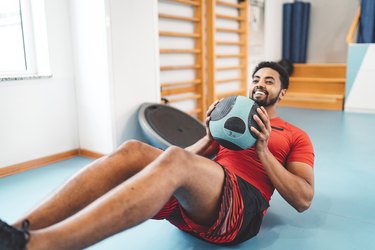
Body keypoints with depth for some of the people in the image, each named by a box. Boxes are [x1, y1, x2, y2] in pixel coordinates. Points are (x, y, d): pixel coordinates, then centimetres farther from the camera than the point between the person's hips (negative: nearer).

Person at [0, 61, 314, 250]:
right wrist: (211, 136, 5)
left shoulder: (296, 137, 20)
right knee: (132, 151, -24)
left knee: (174, 158, -37)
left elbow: (303, 199, 4)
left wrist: (263, 150, -4)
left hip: (241, 207, -4)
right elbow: (193, 163, 24)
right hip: (194, 201, 5)